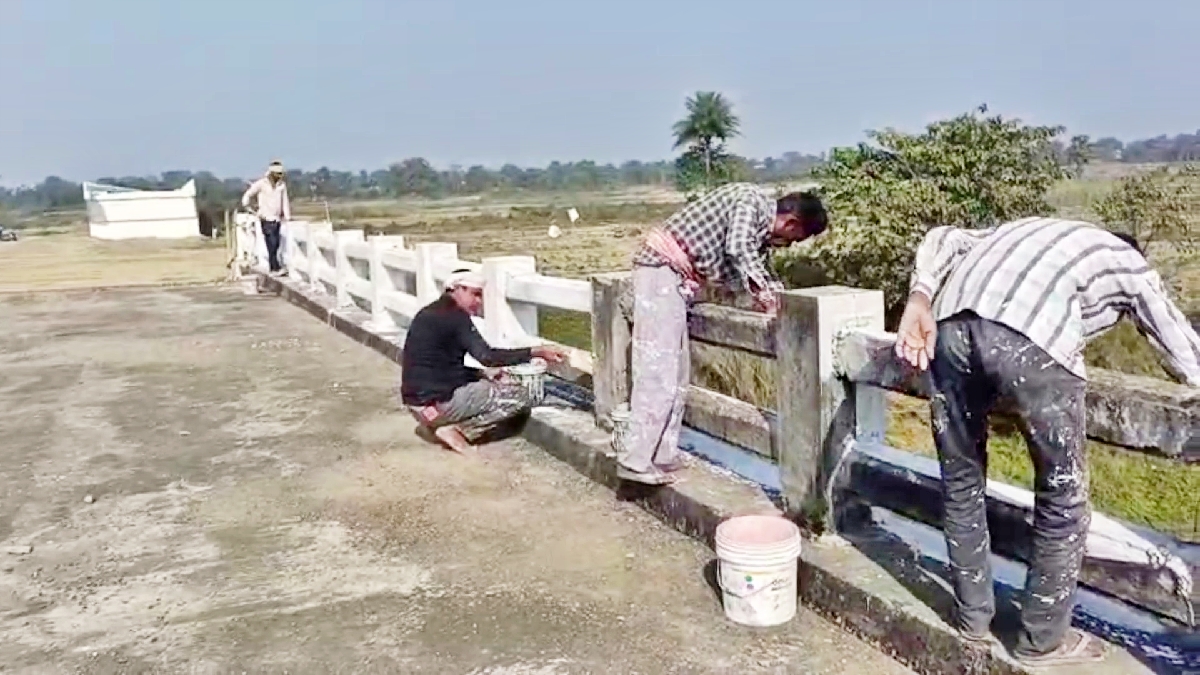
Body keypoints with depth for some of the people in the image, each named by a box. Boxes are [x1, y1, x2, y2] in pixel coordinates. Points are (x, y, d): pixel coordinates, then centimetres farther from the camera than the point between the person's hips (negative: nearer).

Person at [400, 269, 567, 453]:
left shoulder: (431, 313, 14)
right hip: (438, 402, -9)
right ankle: (457, 430, -7)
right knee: (519, 397, -6)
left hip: (420, 402, 9)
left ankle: (443, 423, 11)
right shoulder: (454, 316, -14)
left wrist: (484, 375, 11)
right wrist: (536, 352, -22)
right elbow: (488, 357, -23)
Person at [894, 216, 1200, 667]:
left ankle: (973, 620, 36)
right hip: (1032, 342, -4)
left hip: (952, 327, 5)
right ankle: (1043, 640, 29)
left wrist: (919, 301, 11)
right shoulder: (1127, 263, 30)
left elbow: (944, 239, 23)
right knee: (1063, 498, 17)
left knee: (961, 482, 22)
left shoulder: (1032, 234, 41)